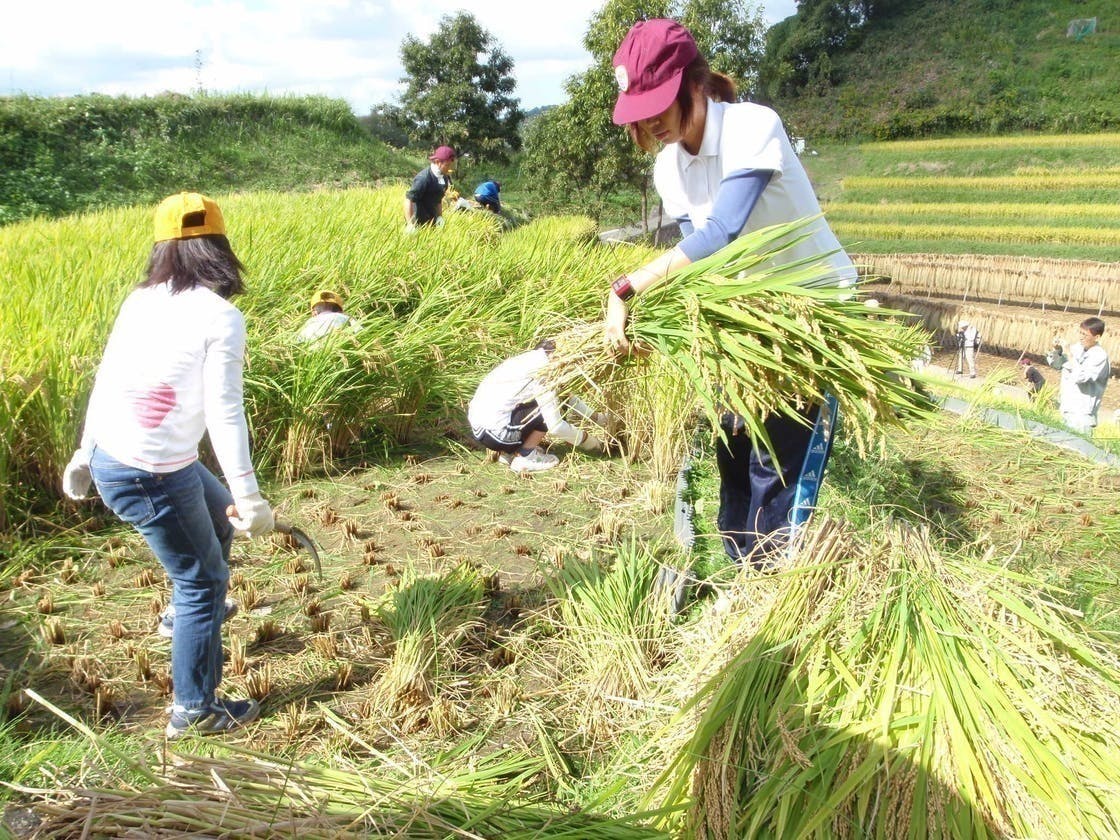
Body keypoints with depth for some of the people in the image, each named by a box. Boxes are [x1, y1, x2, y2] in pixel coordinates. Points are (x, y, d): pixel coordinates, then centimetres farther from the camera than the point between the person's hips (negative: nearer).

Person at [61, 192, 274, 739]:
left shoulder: (141, 300, 5)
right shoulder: (220, 318, -15)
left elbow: (104, 381, 12)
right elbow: (224, 413, -20)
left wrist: (85, 454, 22)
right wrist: (249, 494, -18)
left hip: (108, 457, 8)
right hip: (150, 477, -8)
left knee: (219, 516, 28)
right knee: (203, 579, 9)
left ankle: (189, 613, 49)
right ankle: (194, 710, 22)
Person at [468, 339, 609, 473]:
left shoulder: (531, 359, 10)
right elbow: (555, 427, -17)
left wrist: (596, 418, 24)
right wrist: (588, 440, -1)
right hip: (495, 434, -9)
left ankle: (509, 452, 16)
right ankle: (525, 457, 0)